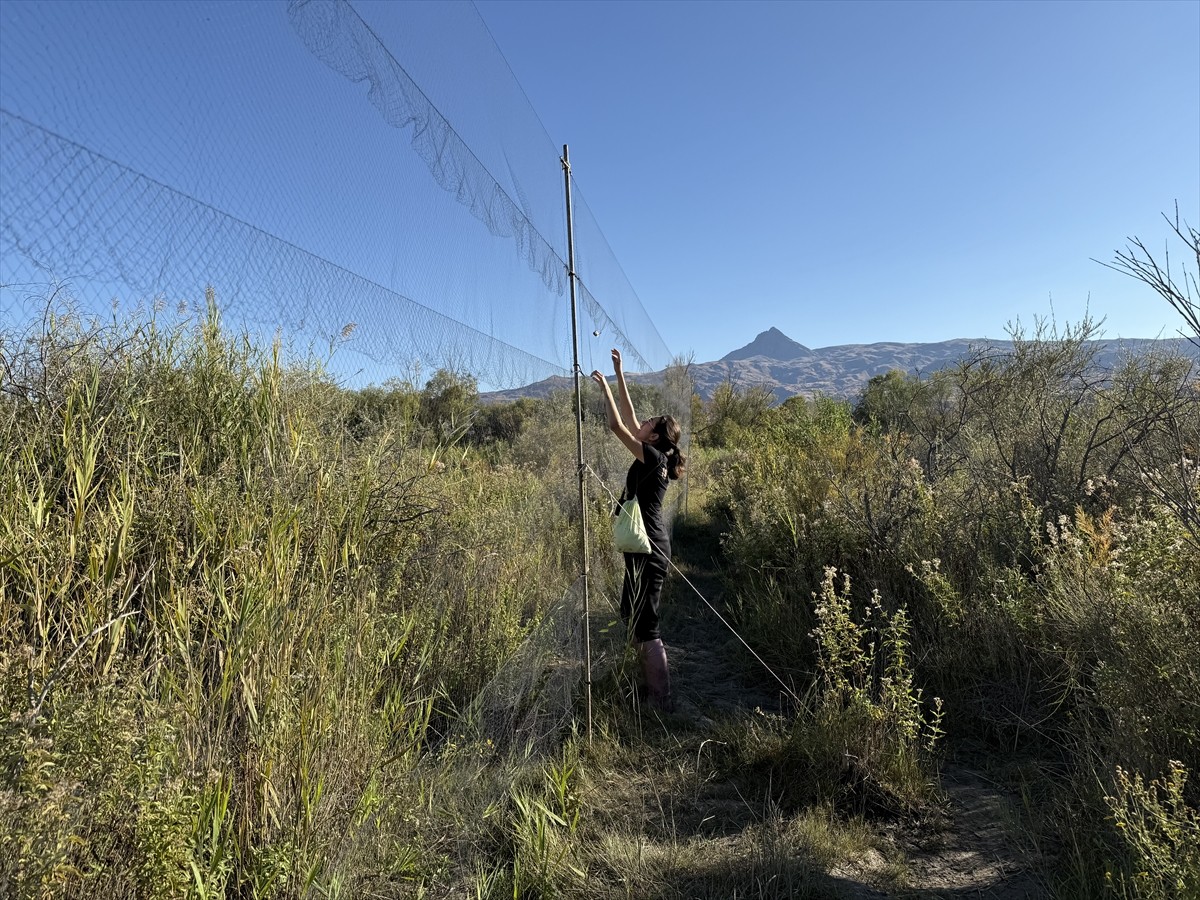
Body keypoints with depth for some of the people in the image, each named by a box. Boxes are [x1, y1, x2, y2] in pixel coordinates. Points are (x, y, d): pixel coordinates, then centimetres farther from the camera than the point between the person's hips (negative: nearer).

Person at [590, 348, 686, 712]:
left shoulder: (653, 457, -15)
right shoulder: (654, 457, 9)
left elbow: (617, 426, -18)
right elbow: (627, 416, 15)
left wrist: (604, 386, -7)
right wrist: (618, 373, 17)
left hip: (648, 551, -10)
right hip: (649, 547, 10)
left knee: (644, 625, -3)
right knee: (633, 616, 19)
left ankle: (660, 700, 7)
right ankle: (652, 690, 31)